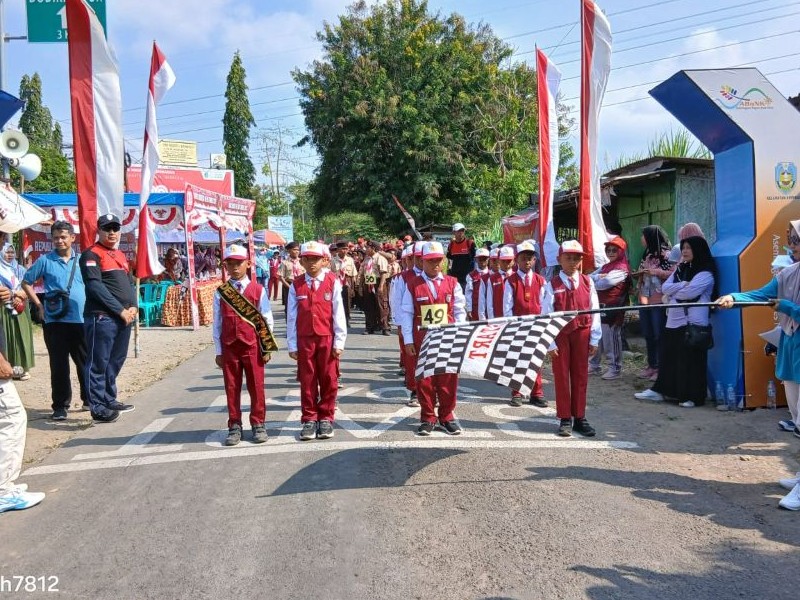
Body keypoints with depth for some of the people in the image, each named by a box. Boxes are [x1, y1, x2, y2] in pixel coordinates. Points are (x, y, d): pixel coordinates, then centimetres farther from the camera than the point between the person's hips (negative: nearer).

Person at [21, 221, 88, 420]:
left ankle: (90, 400, 25)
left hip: (82, 320, 2)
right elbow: (26, 283, 7)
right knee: (59, 365, 2)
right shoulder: (45, 260, 0)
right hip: (55, 321, -2)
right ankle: (60, 405, 11)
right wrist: (39, 305, -1)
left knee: (86, 362, 11)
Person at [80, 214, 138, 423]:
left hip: (125, 317, 8)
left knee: (116, 361, 15)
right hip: (102, 317, -8)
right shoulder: (91, 255, -5)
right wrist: (120, 310, -15)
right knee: (98, 363, -4)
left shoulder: (121, 255, 20)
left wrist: (133, 307, 1)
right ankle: (98, 408, 1)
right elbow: (96, 287, -15)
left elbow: (130, 283, 19)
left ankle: (109, 400, 27)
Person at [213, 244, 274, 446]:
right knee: (232, 388, 8)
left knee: (256, 387, 5)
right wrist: (218, 351, 3)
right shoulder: (220, 292, 3)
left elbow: (267, 321, 1)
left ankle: (258, 424, 18)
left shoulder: (258, 290, -1)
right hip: (229, 348, 2)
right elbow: (217, 323, 5)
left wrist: (266, 349, -2)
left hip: (253, 347, -1)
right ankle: (234, 426, 19)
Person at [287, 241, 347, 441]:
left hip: (327, 338, -1)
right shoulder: (296, 286, 2)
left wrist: (339, 342, -4)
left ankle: (326, 419, 18)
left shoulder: (332, 282, -2)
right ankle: (309, 419, 17)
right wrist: (292, 345, 1)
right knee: (307, 381, 7)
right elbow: (291, 317, 3)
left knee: (328, 380, 6)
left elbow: (338, 313, -2)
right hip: (304, 340, 1)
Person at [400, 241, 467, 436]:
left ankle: (447, 416, 19)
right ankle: (428, 418, 17)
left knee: (448, 380, 5)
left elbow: (459, 311, 7)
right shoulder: (414, 285, 2)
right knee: (424, 379, 5)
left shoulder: (452, 283, 6)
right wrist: (408, 341, -4)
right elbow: (406, 313, 1)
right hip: (421, 340, -1)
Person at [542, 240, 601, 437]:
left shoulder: (587, 282, 2)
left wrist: (594, 339, 0)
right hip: (560, 335, -2)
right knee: (561, 377, 6)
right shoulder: (553, 285, -5)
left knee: (580, 376, 9)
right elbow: (547, 315, -6)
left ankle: (580, 418, 19)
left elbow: (594, 311, 3)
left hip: (582, 334, 2)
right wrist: (550, 342, -10)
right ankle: (565, 419, 15)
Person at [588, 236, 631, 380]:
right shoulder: (605, 267, 18)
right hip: (600, 306, 8)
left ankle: (615, 368, 5)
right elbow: (589, 277, 7)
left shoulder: (622, 269, -9)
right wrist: (599, 277, -12)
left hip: (612, 308, -8)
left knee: (611, 338, -4)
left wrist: (593, 283, -1)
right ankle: (594, 365, 21)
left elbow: (605, 283, -19)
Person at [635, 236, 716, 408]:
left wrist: (673, 291, -3)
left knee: (691, 360, -3)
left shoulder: (706, 273, -7)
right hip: (673, 321, 7)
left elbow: (689, 292, -20)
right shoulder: (680, 269, 17)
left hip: (693, 323, -7)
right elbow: (665, 287, 5)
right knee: (667, 357, 11)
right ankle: (659, 390, 18)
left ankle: (693, 396, 7)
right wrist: (683, 285, -10)